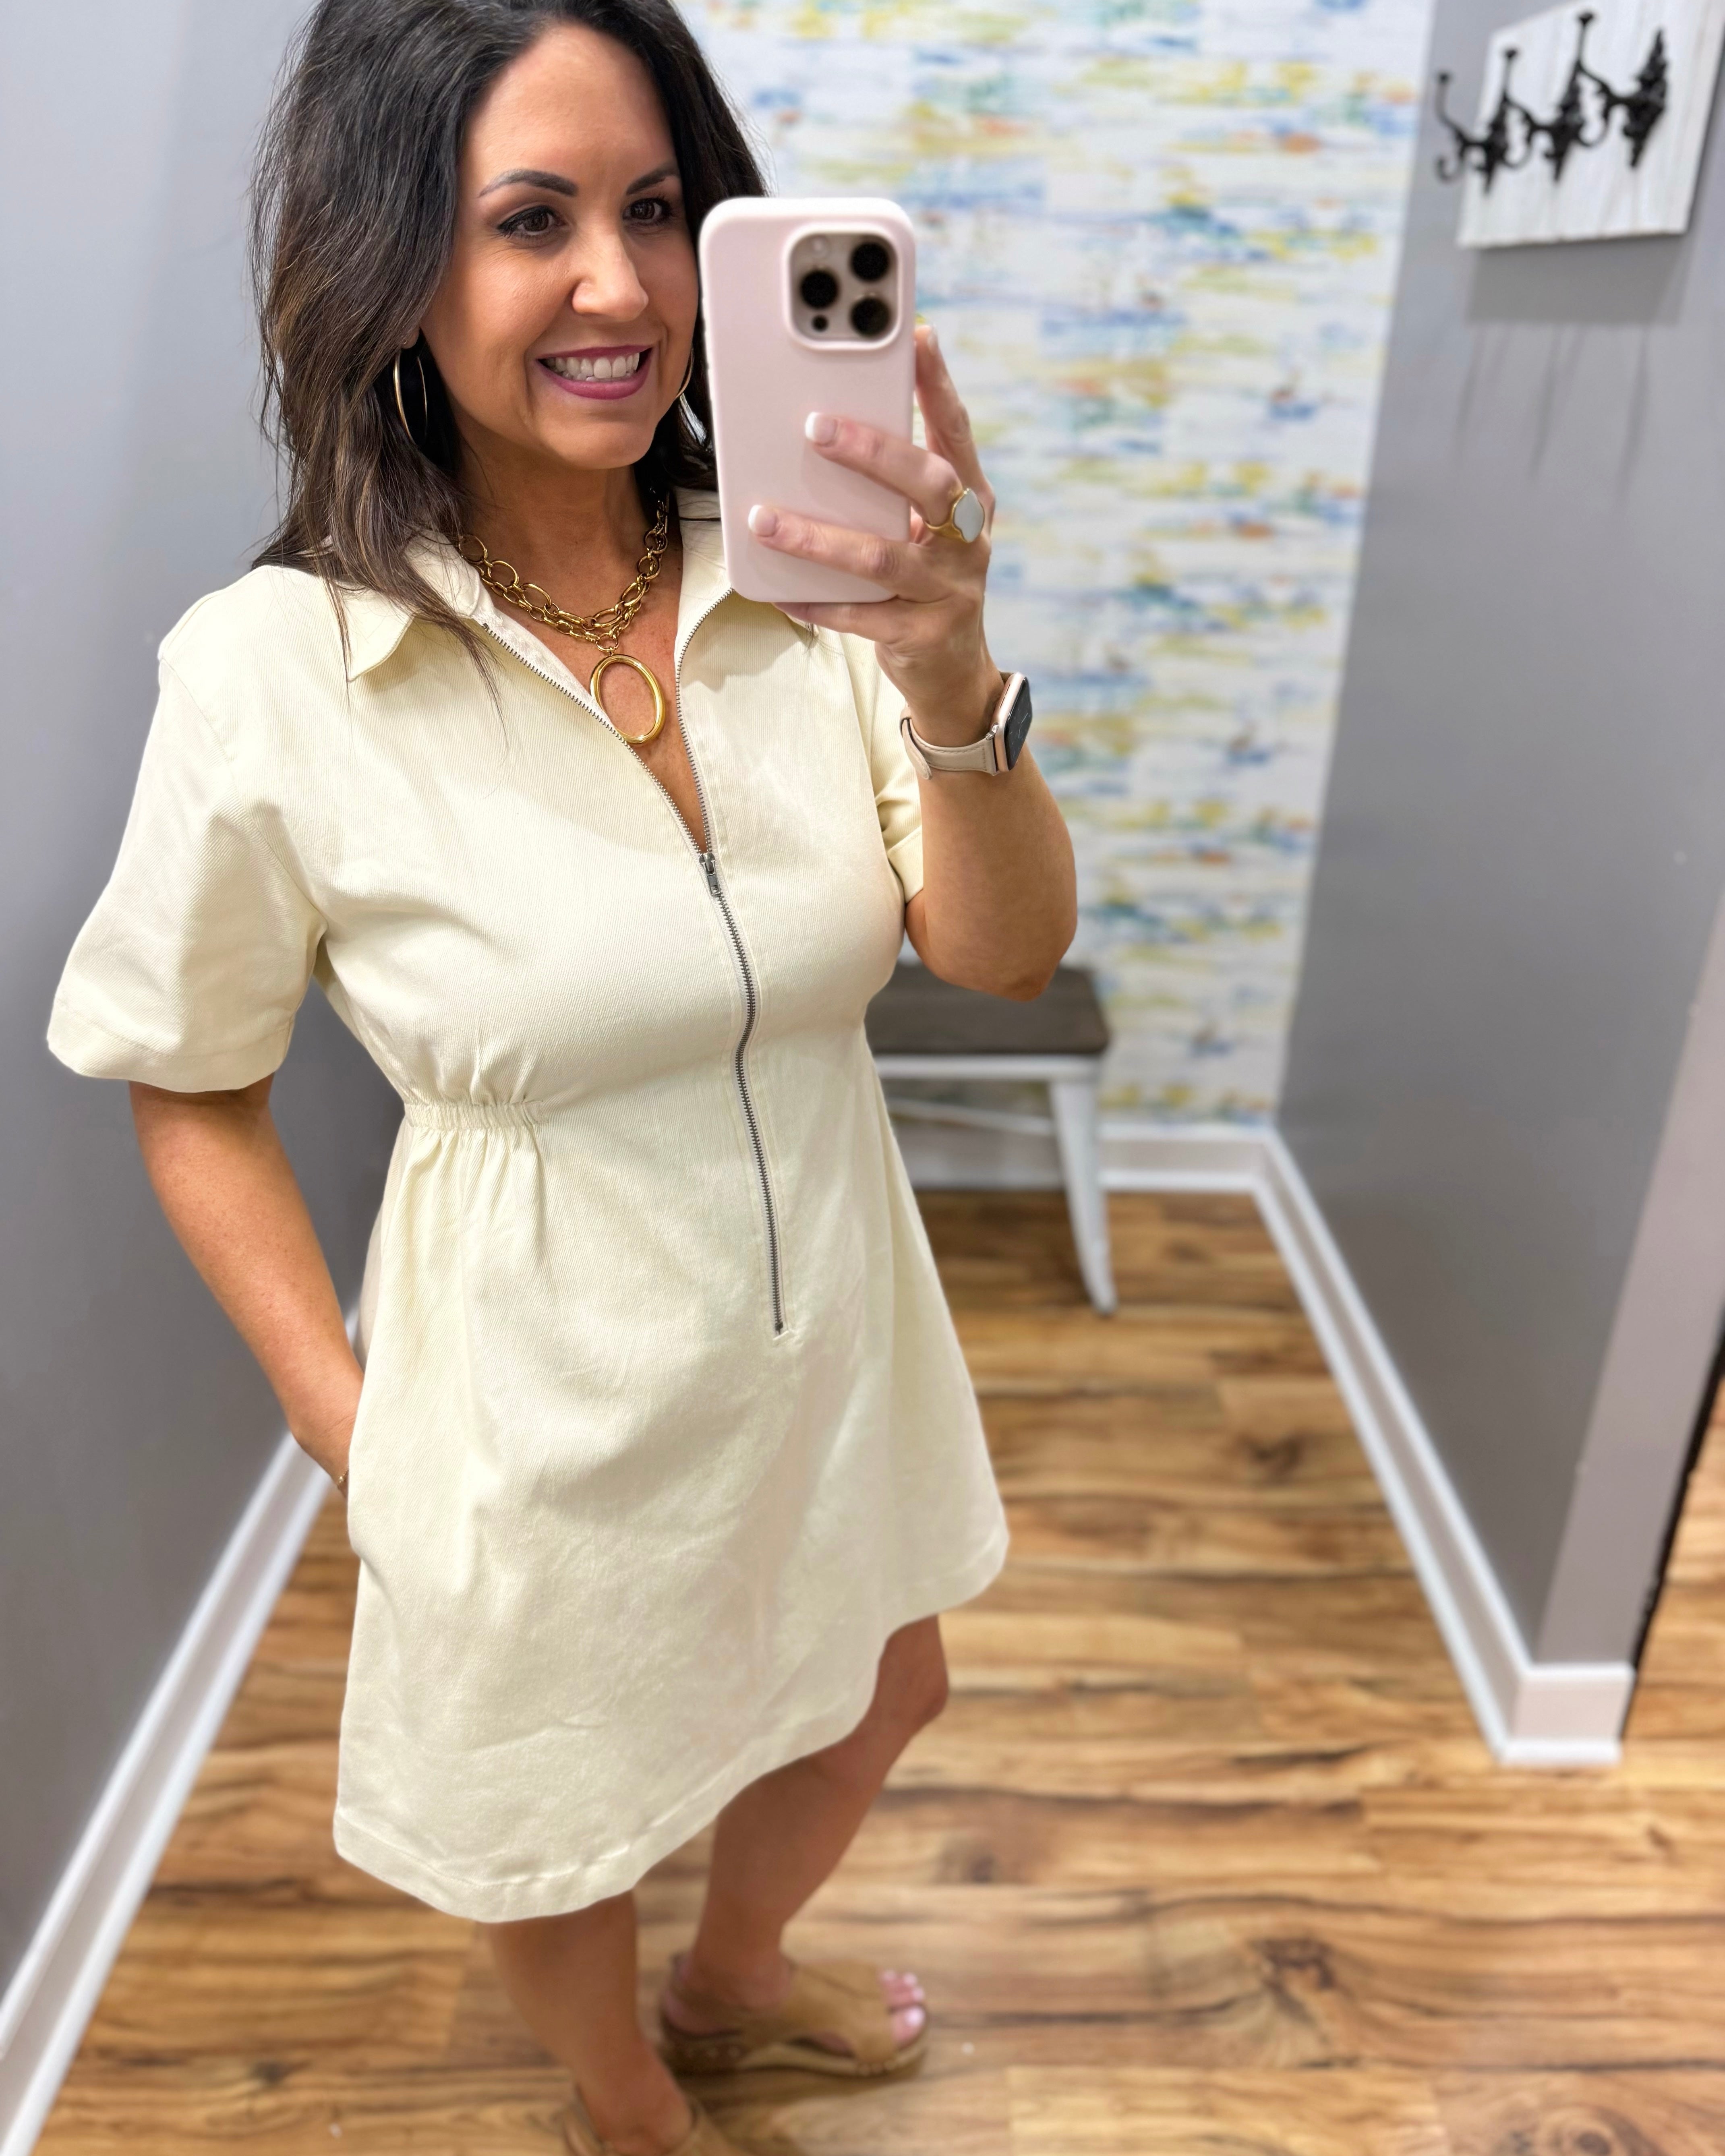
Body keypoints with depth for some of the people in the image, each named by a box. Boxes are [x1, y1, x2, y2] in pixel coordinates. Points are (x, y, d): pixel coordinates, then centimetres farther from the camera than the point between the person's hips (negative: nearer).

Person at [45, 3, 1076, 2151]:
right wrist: (343, 1415, -10)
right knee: (556, 1807, 24)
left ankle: (735, 1976, 66)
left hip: (834, 1323, 4)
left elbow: (1007, 953, -16)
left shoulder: (807, 583, -12)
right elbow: (190, 1088, -8)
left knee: (872, 1698, 29)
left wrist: (956, 694, -34)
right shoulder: (271, 674, -20)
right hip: (550, 1392, -3)